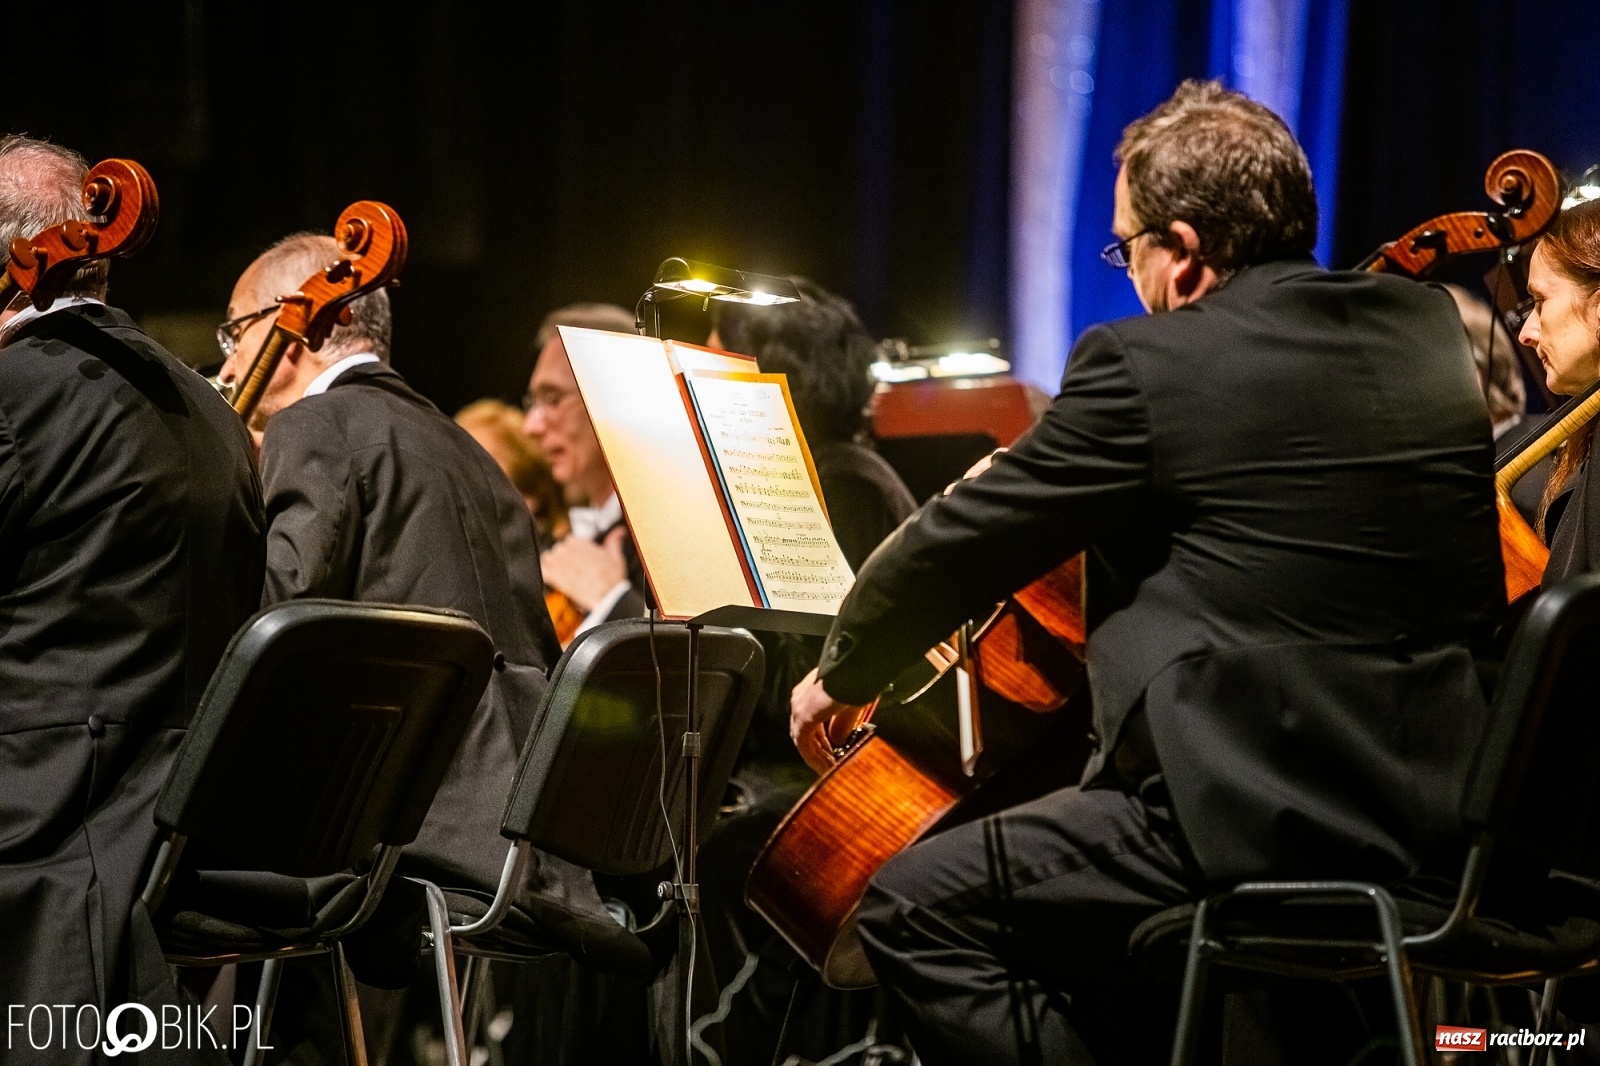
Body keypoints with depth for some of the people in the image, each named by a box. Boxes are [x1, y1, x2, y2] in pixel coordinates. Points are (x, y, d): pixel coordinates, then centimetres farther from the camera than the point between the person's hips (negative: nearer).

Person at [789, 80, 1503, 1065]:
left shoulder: (1149, 365, -10)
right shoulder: (1430, 334, 10)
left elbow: (964, 541, -1)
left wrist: (846, 671, 18)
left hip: (1259, 819, -9)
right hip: (1433, 817, 9)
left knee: (914, 910, 0)